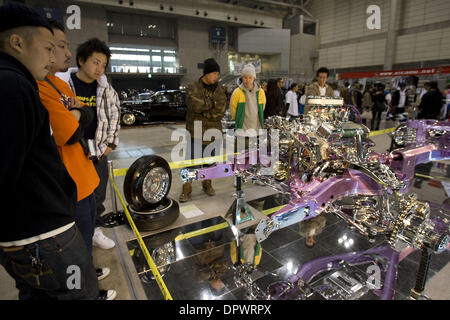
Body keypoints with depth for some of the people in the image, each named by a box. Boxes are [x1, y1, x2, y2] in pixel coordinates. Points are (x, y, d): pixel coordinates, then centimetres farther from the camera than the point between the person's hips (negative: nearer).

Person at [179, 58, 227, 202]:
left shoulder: (220, 90, 4)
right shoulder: (193, 87, -4)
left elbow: (220, 112, -8)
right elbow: (194, 105, -22)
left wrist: (202, 108, -13)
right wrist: (212, 103, -12)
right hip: (195, 132, -3)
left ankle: (207, 184, 35)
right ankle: (186, 189, 13)